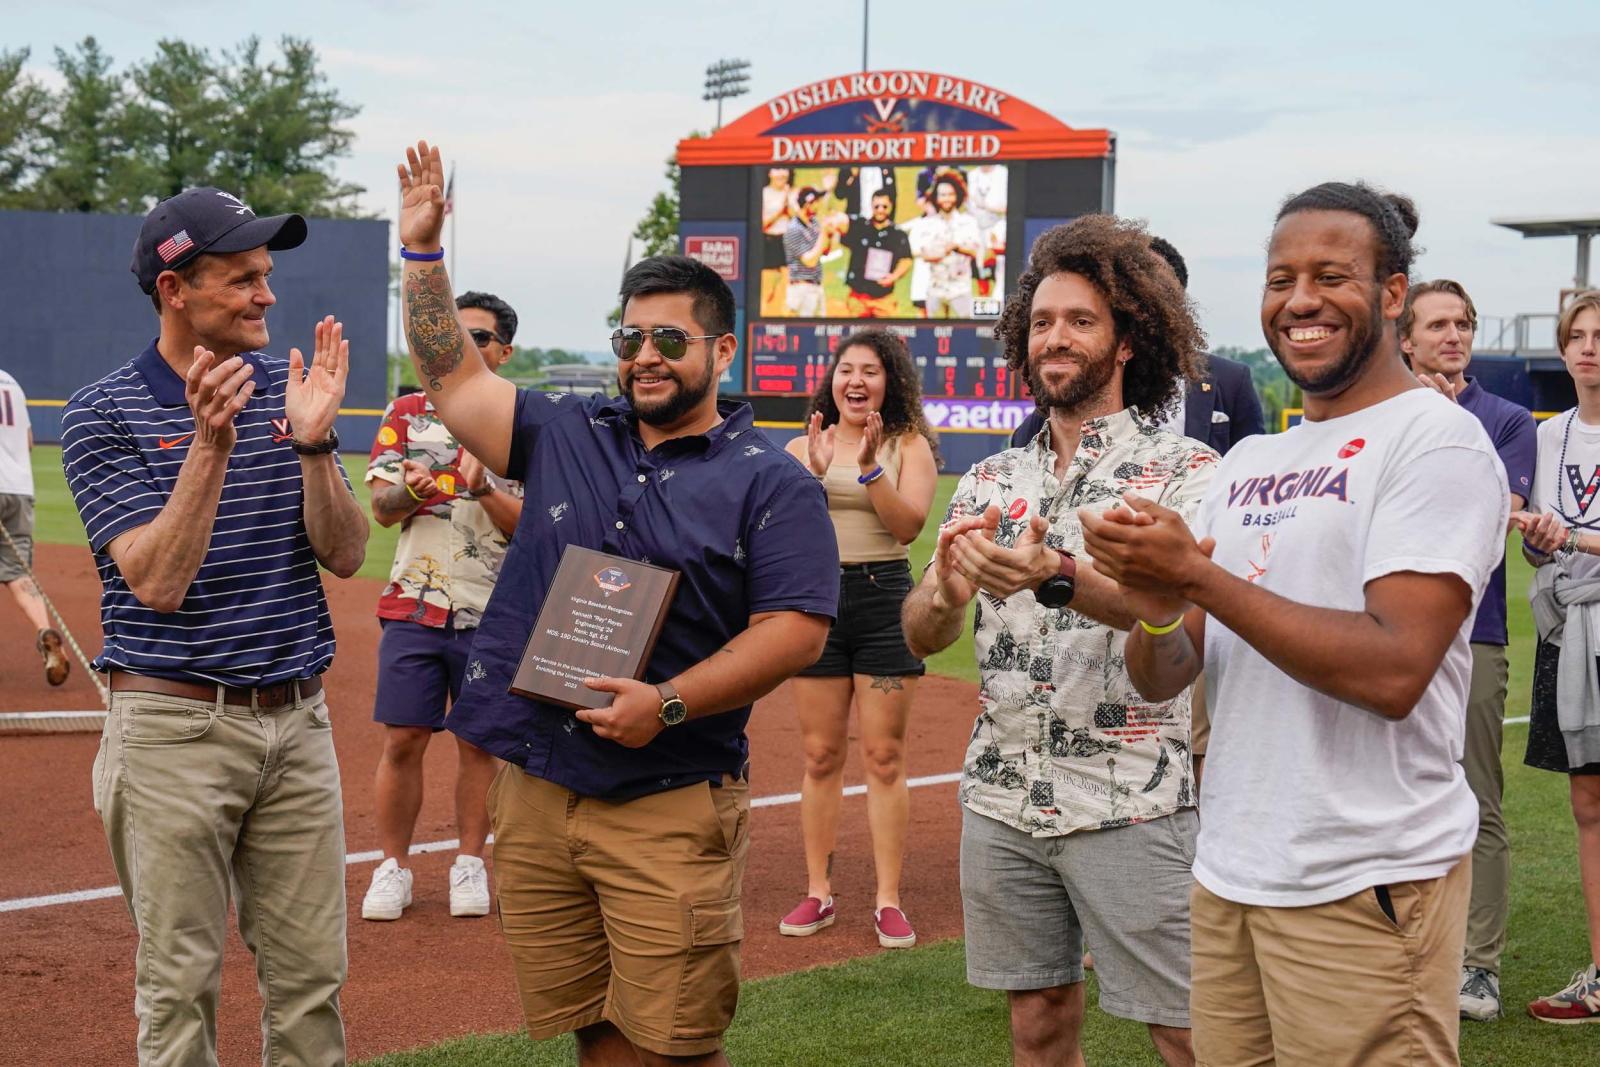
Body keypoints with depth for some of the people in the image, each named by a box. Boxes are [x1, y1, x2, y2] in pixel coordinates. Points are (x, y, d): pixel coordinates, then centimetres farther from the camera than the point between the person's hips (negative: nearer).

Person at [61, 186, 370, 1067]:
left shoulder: (287, 390, 5)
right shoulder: (102, 415, -7)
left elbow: (345, 555, -1)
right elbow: (157, 581, -16)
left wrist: (311, 440, -17)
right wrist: (211, 442, -25)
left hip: (297, 721, 4)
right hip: (176, 727, -4)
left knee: (312, 974, 9)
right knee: (179, 982, 4)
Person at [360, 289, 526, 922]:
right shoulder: (407, 413, 8)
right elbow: (381, 508, 1)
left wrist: (483, 489, -22)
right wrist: (410, 490, -21)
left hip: (492, 611, -1)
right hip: (414, 607, 1)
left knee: (479, 742, 6)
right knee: (402, 740, 0)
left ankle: (470, 864, 18)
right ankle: (392, 868, 11)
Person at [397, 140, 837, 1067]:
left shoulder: (772, 484, -2)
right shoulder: (567, 435, 12)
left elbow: (796, 631, -10)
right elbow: (452, 375, 14)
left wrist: (665, 705, -19)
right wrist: (423, 249, 5)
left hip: (673, 805, -4)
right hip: (535, 789, 4)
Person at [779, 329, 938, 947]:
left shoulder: (909, 446, 2)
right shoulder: (801, 449, 8)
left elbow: (909, 525, -10)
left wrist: (870, 467, -21)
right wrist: (814, 474, -18)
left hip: (884, 600, -2)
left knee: (883, 757, -1)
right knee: (821, 756, 6)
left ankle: (888, 901, 4)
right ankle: (818, 893, 14)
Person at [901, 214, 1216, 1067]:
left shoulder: (1182, 469, -4)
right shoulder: (991, 482, 10)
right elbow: (919, 635, 4)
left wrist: (1054, 577, -40)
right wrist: (944, 591, -20)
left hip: (1133, 804, -4)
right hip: (1003, 800, 5)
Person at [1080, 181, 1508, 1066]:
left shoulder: (1436, 441, -9)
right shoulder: (1247, 461, 13)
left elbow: (1394, 670, -21)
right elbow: (1161, 681, 11)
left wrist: (1195, 575, -18)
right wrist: (1156, 612, -12)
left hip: (1364, 888, -7)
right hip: (1227, 875, 7)